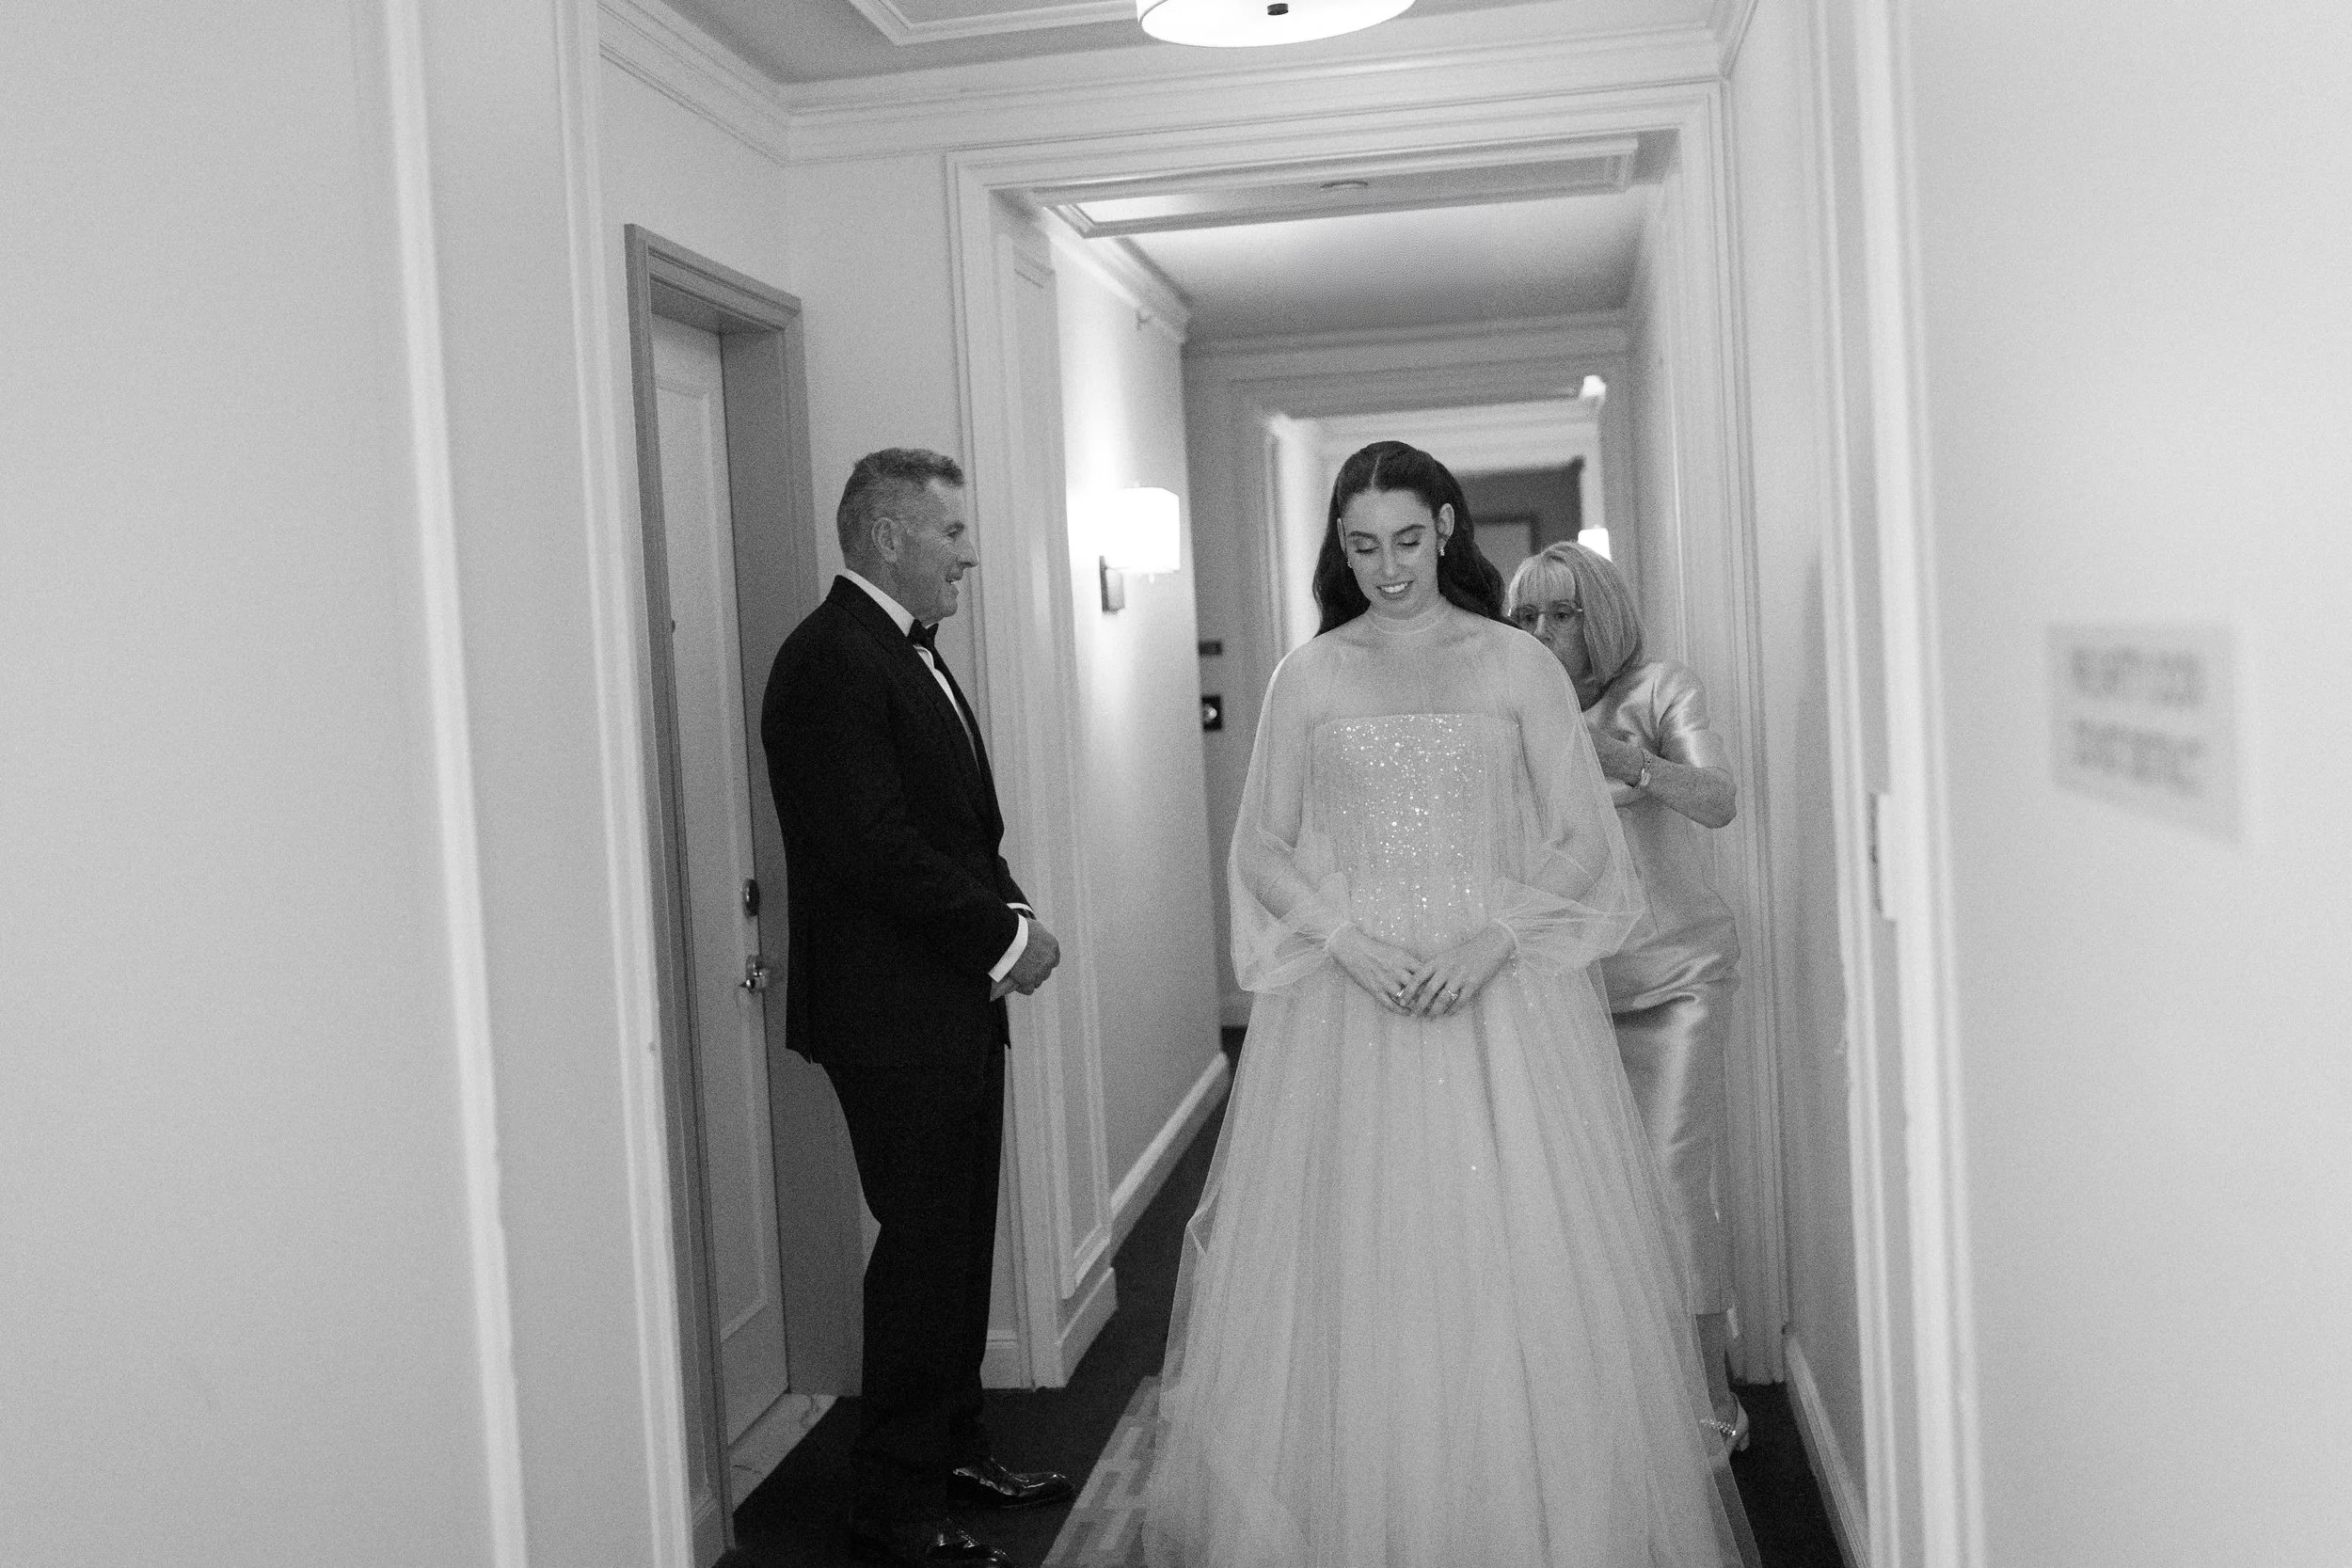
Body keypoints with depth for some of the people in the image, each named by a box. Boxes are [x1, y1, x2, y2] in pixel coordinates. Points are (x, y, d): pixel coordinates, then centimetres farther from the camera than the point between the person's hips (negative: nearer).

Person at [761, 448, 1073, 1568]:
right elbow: (873, 847, -23)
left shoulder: (909, 652, 15)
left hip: (956, 1001, 9)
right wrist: (1003, 936, -16)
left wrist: (1010, 916, 3)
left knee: (958, 1241, 16)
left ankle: (954, 1452, 30)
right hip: (893, 1012, -9)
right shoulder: (832, 661, -16)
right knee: (924, 1246, -2)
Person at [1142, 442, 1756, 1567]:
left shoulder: (1519, 667, 4)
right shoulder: (1308, 678, 6)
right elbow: (1261, 849, 7)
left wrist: (1493, 939, -13)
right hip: (1347, 999, 1)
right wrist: (1347, 941, -9)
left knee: (1521, 1267, 0)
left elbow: (1583, 843, 2)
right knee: (1357, 1269, 2)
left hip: (1505, 997, 0)